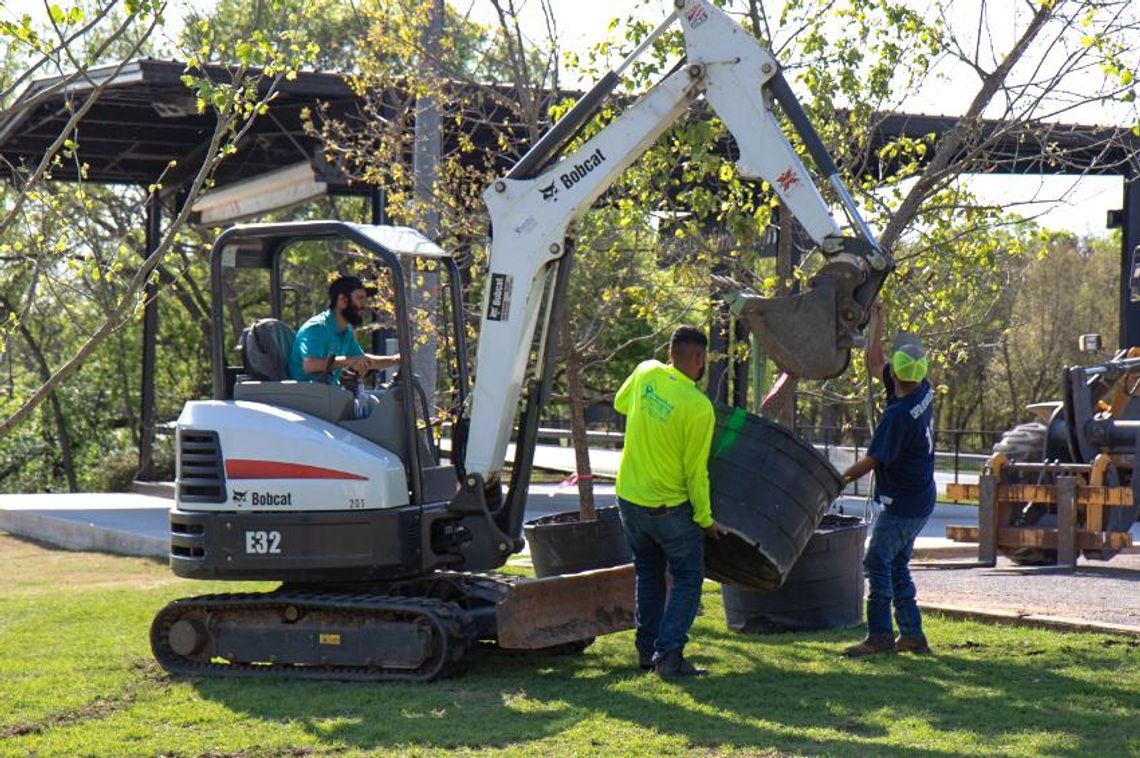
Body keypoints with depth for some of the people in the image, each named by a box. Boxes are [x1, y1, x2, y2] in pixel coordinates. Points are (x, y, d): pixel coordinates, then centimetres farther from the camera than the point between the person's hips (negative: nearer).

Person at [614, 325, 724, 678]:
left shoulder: (646, 373, -7)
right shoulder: (699, 407, -21)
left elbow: (621, 404, 16)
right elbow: (695, 471, -14)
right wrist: (706, 519, -3)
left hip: (629, 497, 6)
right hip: (669, 506, -6)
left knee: (648, 575, 20)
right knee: (687, 578, 5)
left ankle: (646, 649, 22)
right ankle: (668, 653, -6)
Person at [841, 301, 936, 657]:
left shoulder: (899, 415, -26)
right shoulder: (923, 392, 0)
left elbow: (872, 460, -17)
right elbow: (874, 364, 15)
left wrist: (840, 479, -3)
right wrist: (876, 321, 18)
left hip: (902, 504, -9)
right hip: (921, 500, 9)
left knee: (878, 563, -4)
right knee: (897, 565, 15)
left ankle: (880, 635, -3)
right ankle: (912, 635, 17)